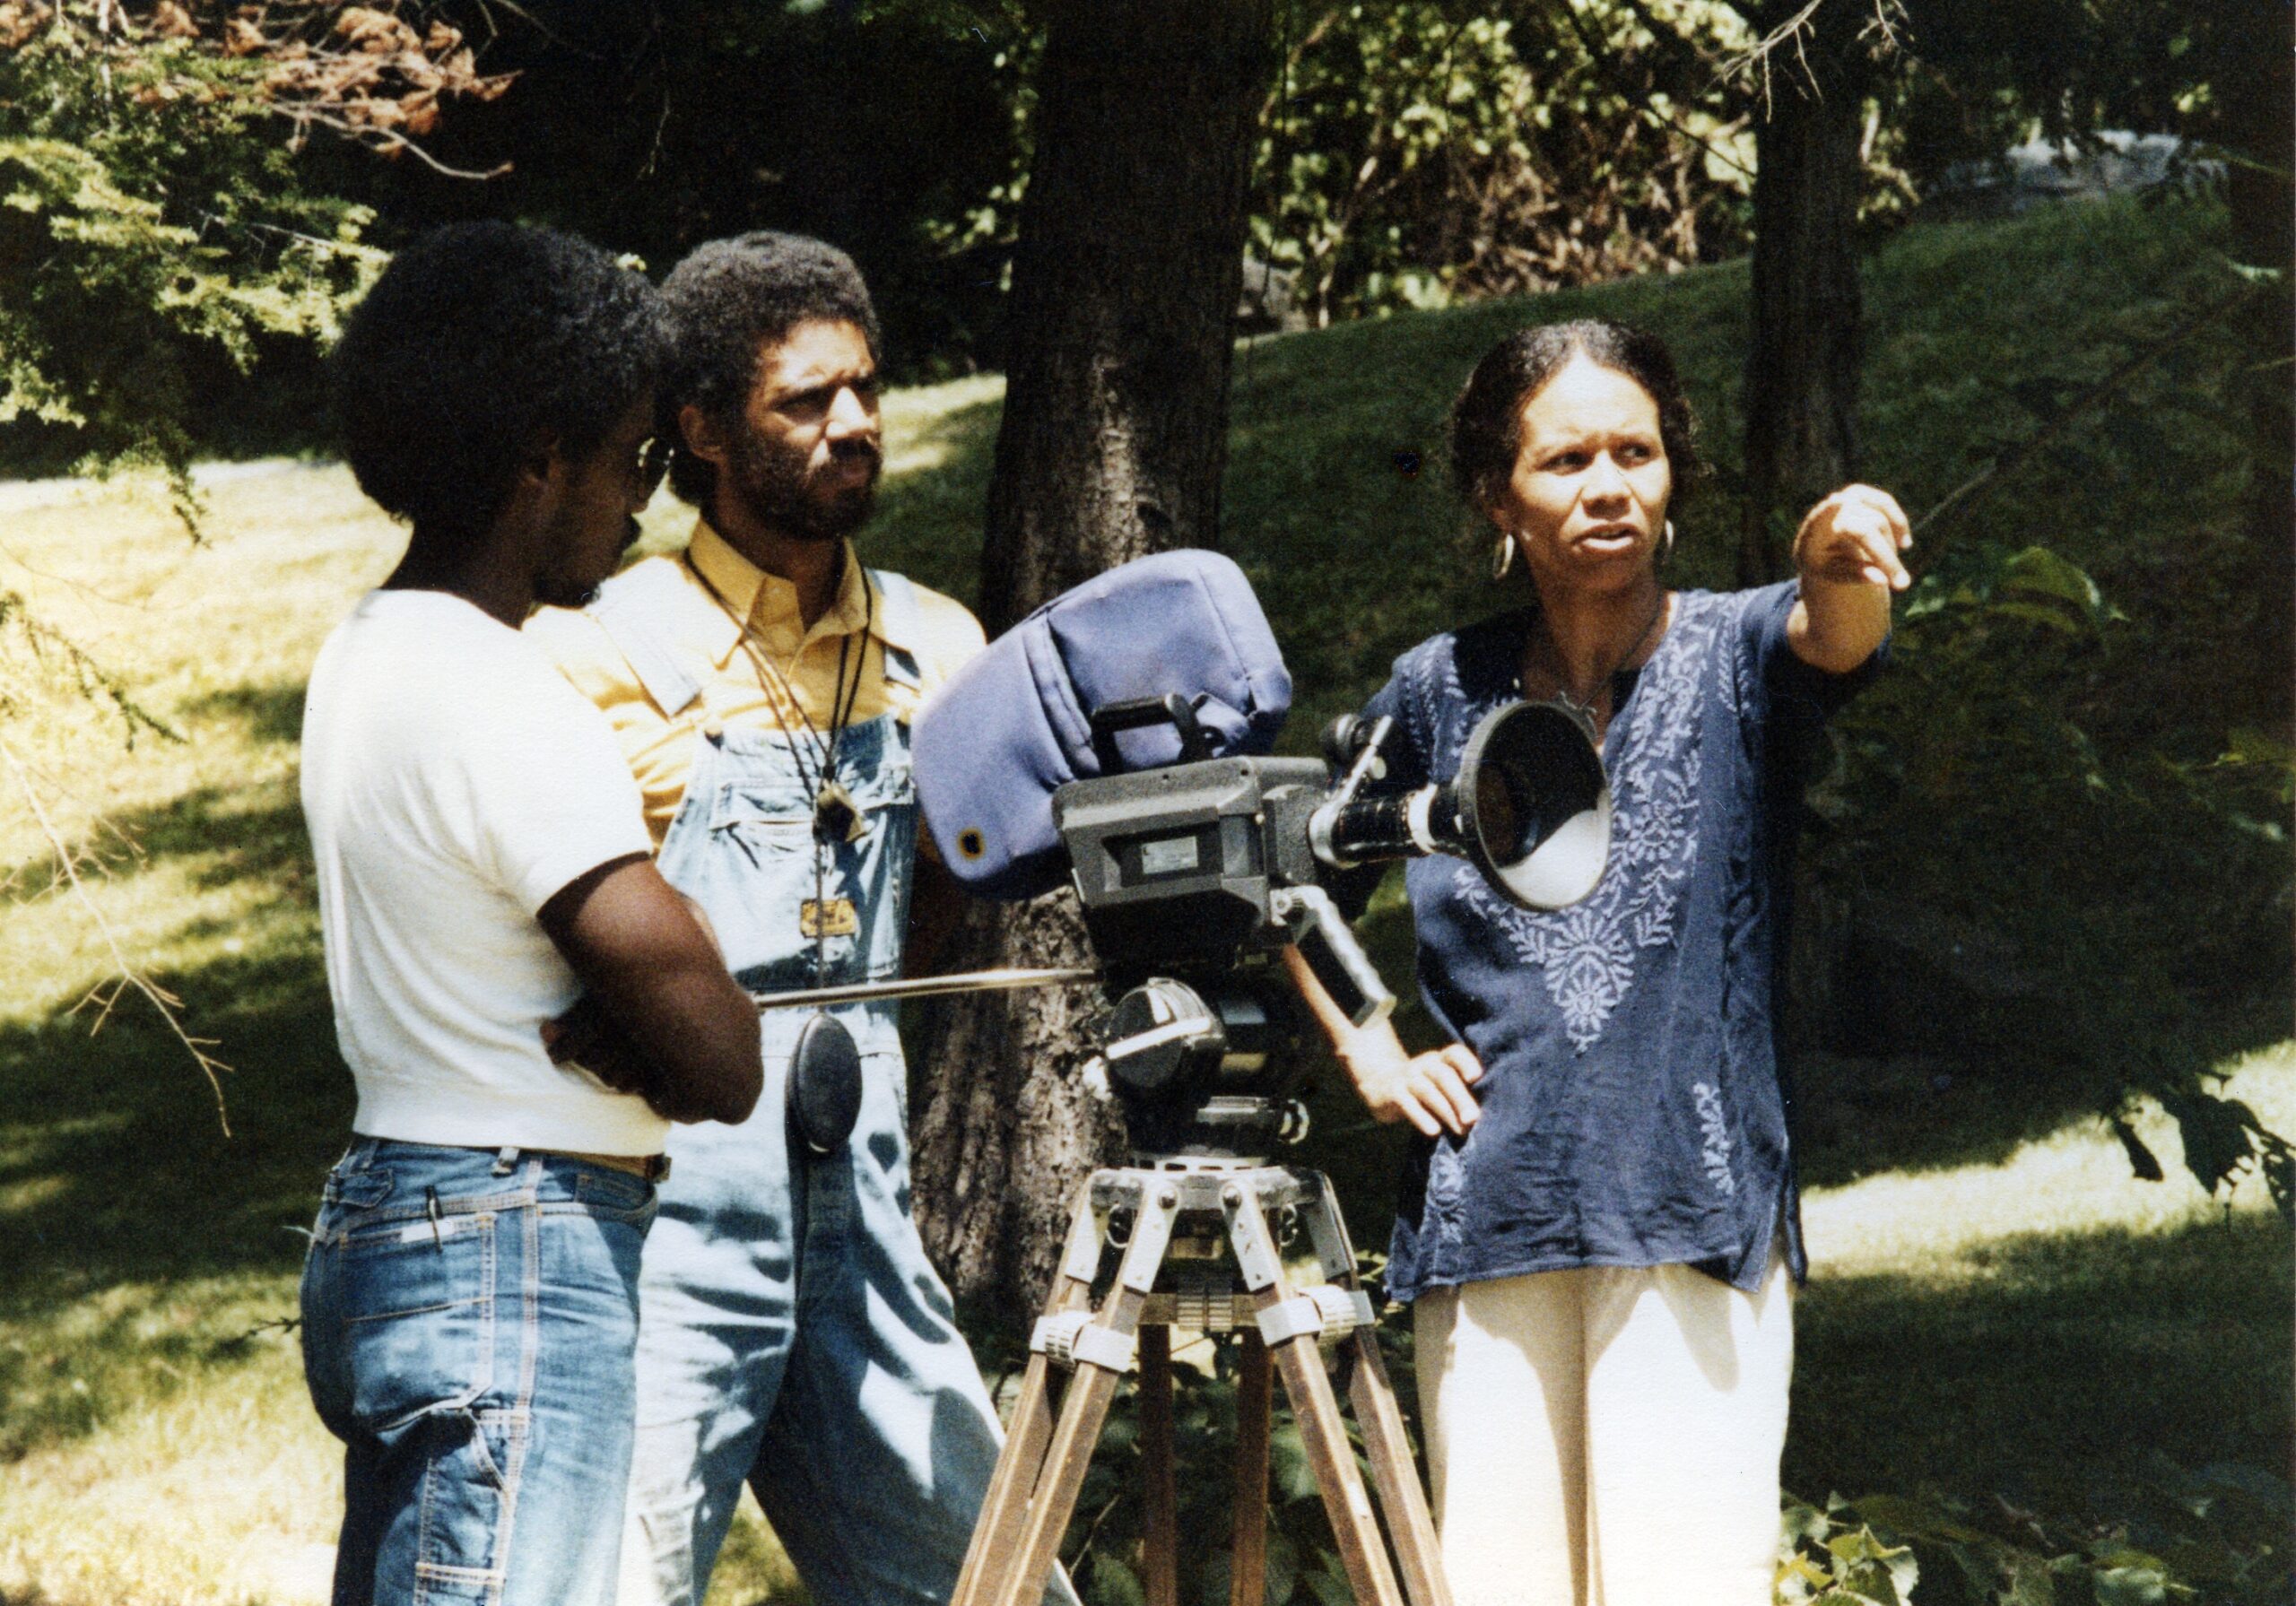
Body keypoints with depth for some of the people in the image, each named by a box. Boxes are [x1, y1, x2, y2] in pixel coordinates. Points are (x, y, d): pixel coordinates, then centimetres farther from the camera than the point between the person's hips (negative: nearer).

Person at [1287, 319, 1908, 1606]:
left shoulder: (1735, 657, 2)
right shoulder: (1441, 692, 8)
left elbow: (1835, 634, -22)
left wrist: (1841, 566, -45)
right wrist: (1364, 1046, 8)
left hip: (1695, 1218, -2)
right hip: (1485, 1222, 2)